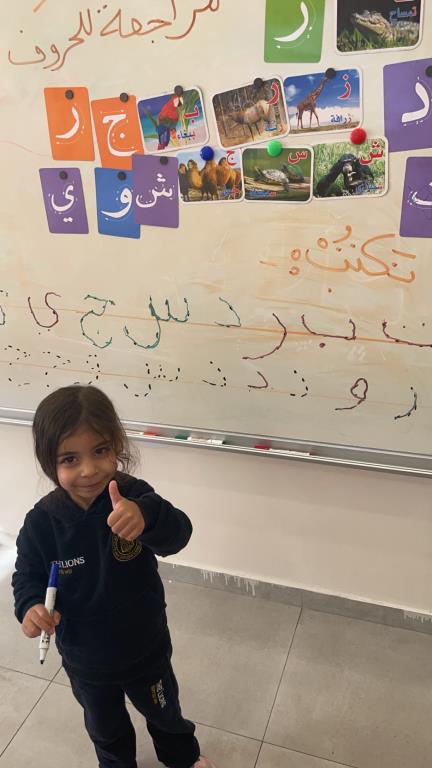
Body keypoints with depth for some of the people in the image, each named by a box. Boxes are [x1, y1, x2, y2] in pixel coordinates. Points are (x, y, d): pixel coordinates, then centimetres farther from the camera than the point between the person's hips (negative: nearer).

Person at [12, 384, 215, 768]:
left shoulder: (133, 495, -27)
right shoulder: (41, 522, -23)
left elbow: (176, 535, -41)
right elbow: (28, 575, -8)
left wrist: (146, 515, -63)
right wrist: (30, 606, -29)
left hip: (146, 647, 0)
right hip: (84, 658, 1)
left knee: (165, 712, 30)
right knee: (106, 728, 30)